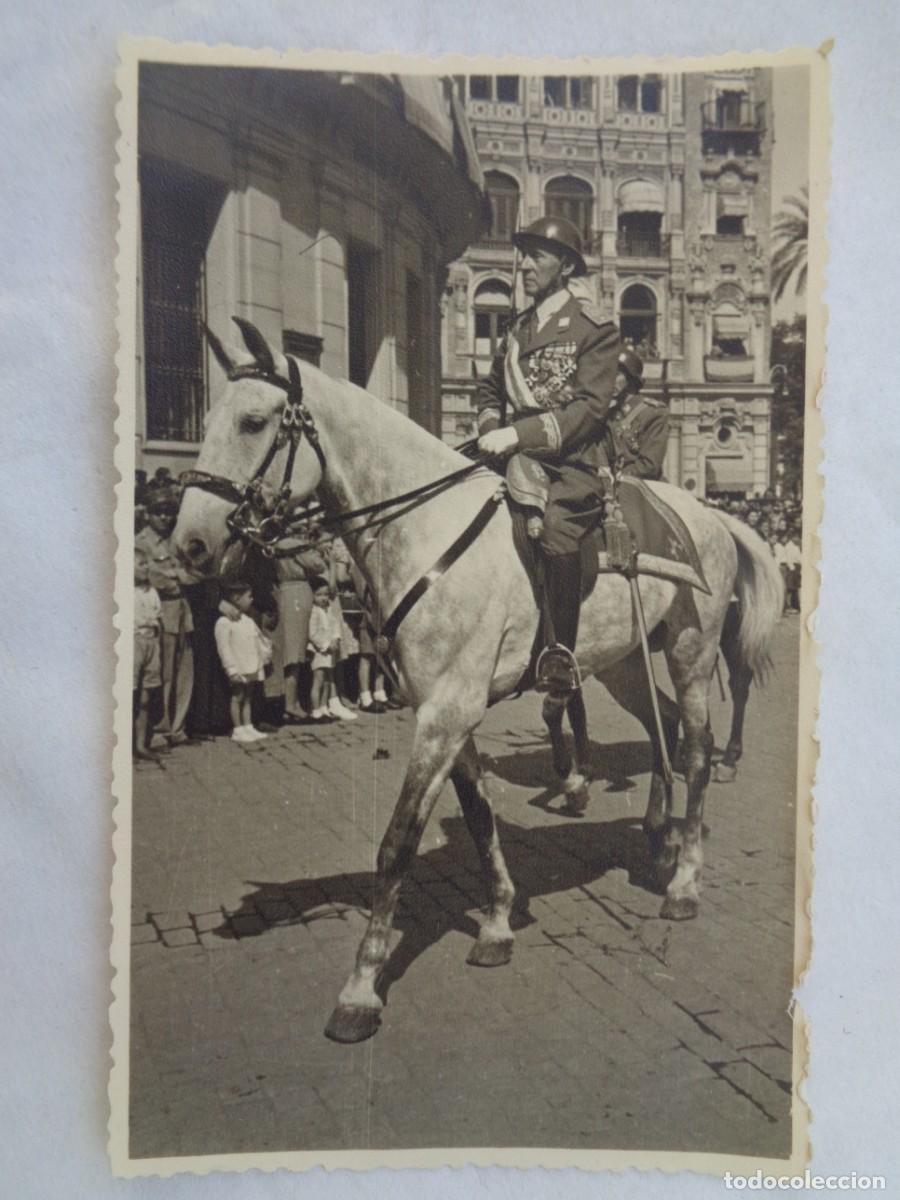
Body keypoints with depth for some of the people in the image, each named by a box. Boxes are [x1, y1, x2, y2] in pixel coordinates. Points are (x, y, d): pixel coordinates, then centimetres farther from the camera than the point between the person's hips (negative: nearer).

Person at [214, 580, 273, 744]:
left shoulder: (248, 621, 12)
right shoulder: (224, 622, -13)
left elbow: (260, 639, 21)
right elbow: (223, 648, -16)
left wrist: (265, 652, 14)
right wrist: (232, 669, -19)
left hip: (252, 668, 8)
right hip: (238, 670, -7)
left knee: (248, 697, 13)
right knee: (237, 697, 0)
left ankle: (248, 727, 19)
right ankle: (238, 730, 7)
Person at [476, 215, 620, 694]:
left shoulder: (595, 328, -1)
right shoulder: (517, 331, 19)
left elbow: (590, 408, -12)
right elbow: (489, 392, 32)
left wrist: (520, 433, -21)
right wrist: (492, 432, 9)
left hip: (575, 463, -7)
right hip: (520, 460, 7)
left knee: (555, 525, -35)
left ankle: (560, 652, -26)